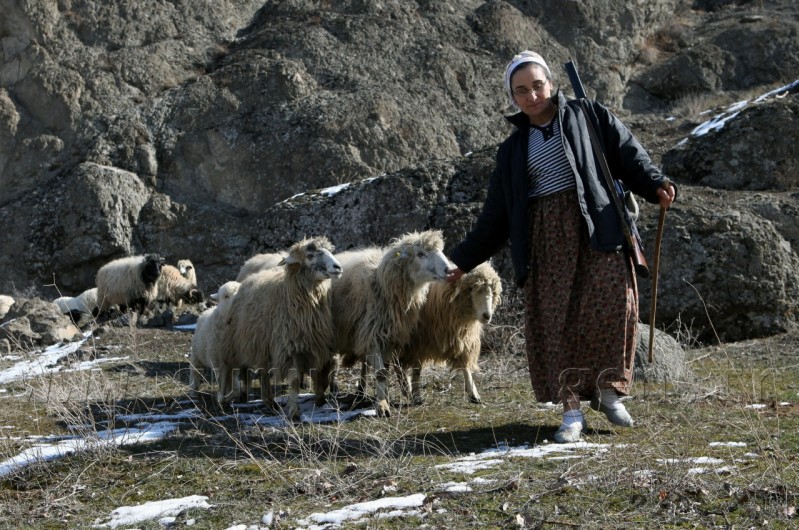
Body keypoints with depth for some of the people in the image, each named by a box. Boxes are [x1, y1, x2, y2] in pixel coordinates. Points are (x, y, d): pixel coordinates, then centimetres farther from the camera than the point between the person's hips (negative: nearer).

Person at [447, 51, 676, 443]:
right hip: (546, 241, 3)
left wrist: (654, 185, -15)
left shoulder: (587, 116, 12)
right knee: (555, 321, -5)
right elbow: (496, 216, 21)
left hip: (597, 231, -3)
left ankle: (607, 390, 3)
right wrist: (464, 259, 17)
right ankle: (572, 410, 1)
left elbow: (628, 155, 4)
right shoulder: (513, 150, 20)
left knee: (611, 304, -16)